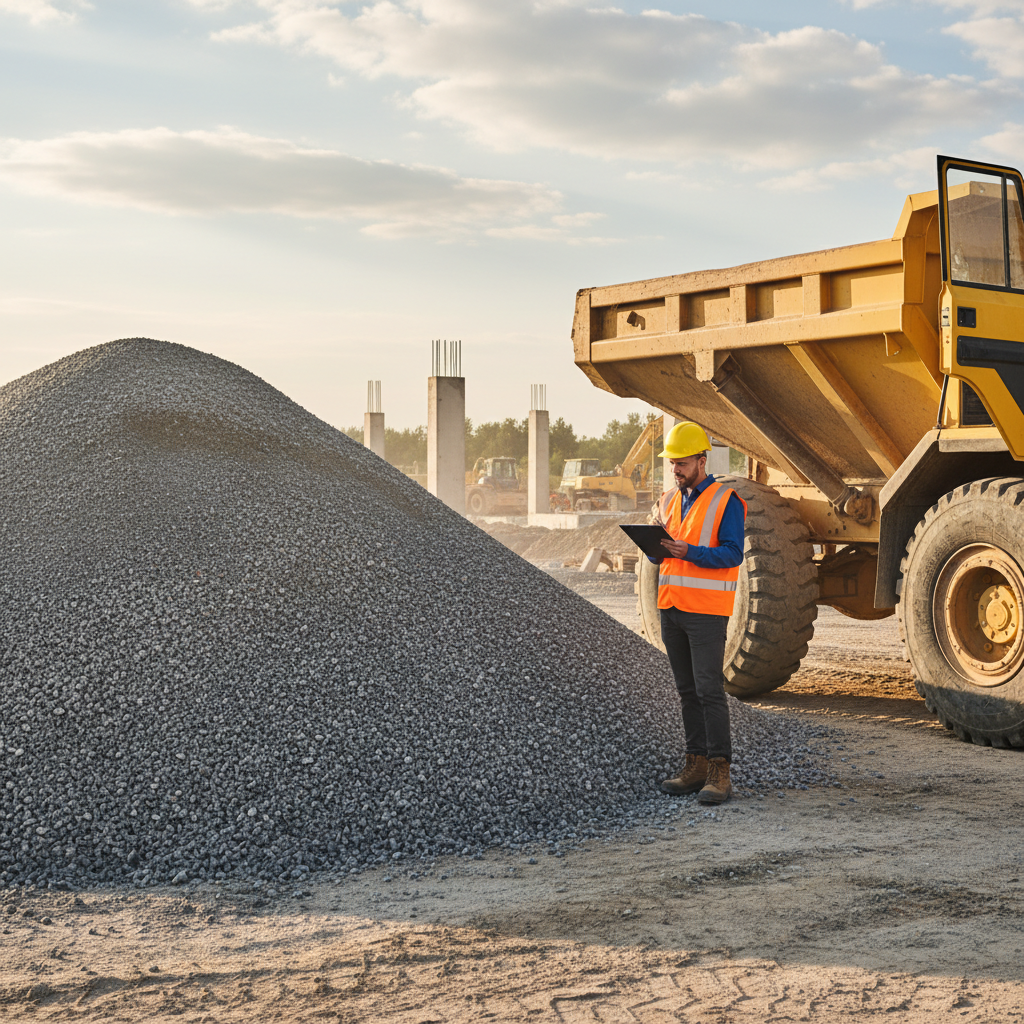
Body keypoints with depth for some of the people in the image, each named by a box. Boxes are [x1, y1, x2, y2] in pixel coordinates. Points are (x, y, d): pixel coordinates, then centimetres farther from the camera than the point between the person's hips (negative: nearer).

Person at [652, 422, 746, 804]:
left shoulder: (726, 501, -6)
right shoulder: (669, 501, 15)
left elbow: (732, 554, -13)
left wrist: (688, 552, -25)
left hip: (706, 609, -7)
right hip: (671, 607, 7)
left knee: (709, 690, -10)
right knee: (687, 691, 9)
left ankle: (719, 772, -7)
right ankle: (696, 765, 14)